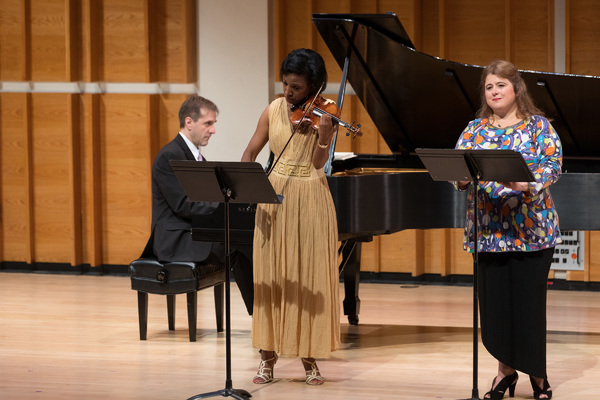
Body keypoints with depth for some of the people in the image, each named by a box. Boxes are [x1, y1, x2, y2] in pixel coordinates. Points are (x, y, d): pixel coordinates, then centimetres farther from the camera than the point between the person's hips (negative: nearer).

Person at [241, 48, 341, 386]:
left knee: (310, 280, 1)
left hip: (310, 204, -2)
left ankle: (310, 358, 10)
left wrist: (324, 136, -32)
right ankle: (269, 357, 11)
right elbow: (251, 152, 6)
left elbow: (318, 164, -14)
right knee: (271, 279, 4)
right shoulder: (274, 111, 4)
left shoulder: (321, 114, -4)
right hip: (275, 200, 2)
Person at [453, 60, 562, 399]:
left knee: (529, 301, -3)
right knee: (495, 301, 4)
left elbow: (553, 164, -10)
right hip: (490, 231, 3)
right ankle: (506, 371, 20)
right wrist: (464, 176, -18)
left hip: (531, 229, -3)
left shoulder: (538, 126, 2)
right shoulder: (475, 129, 12)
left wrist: (527, 183, -28)